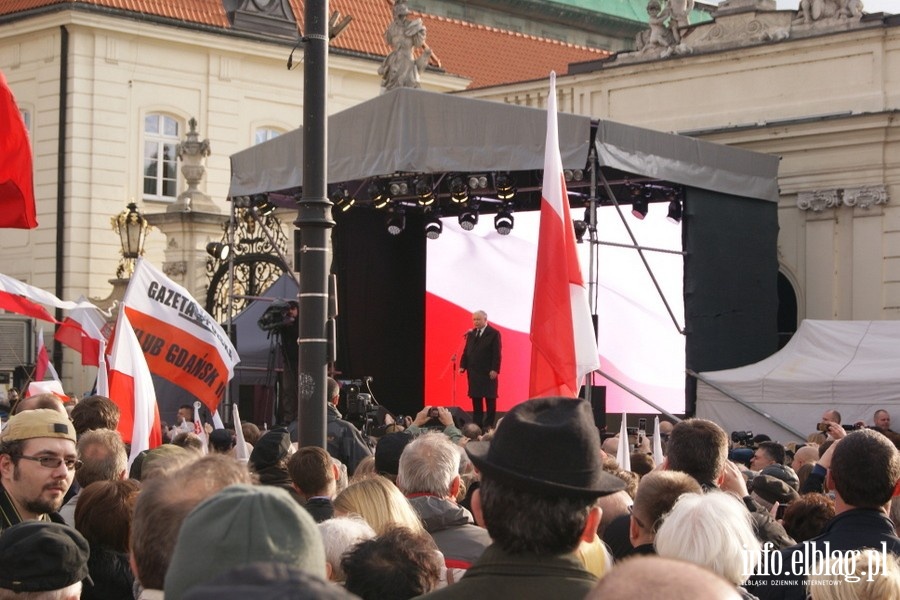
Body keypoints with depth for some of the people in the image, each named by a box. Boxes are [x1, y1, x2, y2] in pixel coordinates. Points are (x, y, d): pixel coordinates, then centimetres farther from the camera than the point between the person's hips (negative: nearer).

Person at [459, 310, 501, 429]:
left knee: (490, 399, 2)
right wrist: (463, 366, 1)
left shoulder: (494, 334, -5)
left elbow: (496, 354, -10)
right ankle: (477, 424, 8)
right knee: (475, 399, 5)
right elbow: (466, 351, 12)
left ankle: (489, 424, 7)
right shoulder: (471, 334, 11)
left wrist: (494, 370, -16)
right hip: (473, 372, 5)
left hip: (488, 372, -5)